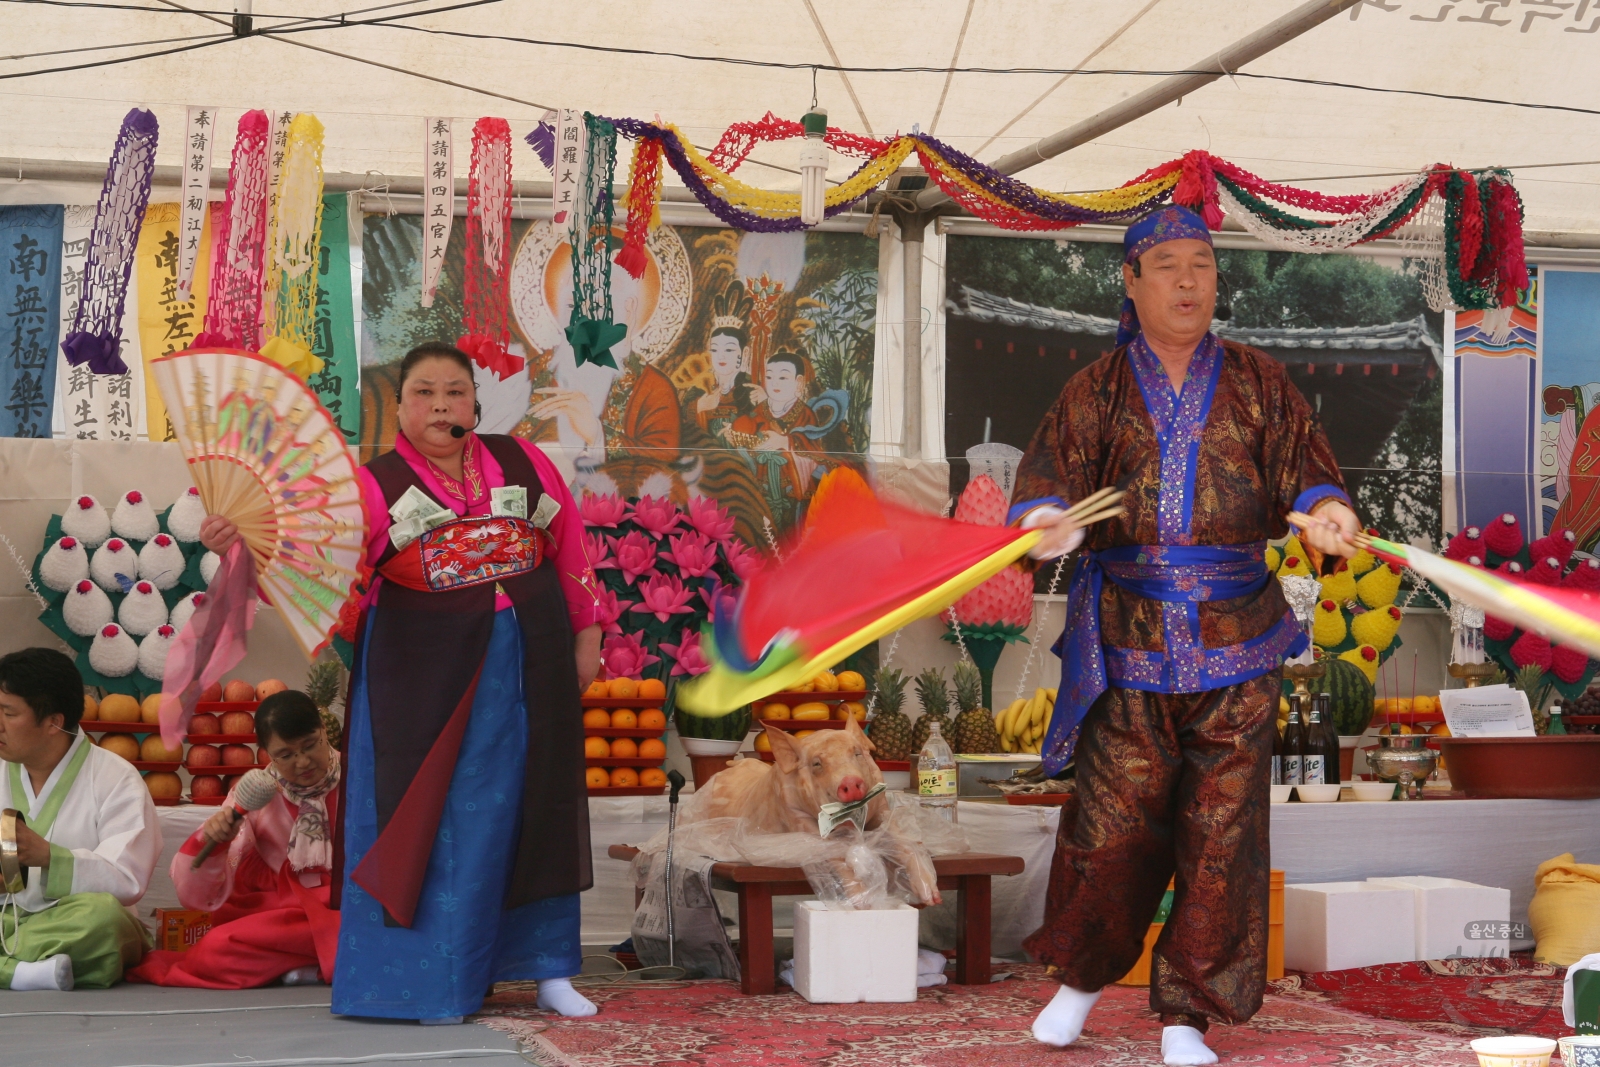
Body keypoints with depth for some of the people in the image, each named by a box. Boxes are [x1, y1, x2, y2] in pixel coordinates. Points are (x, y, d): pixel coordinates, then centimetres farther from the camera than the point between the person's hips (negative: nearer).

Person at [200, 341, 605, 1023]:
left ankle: (549, 970, 21)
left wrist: (586, 636, 8)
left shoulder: (524, 464, 4)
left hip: (529, 667, 2)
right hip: (425, 677, -2)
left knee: (529, 808, 9)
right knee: (433, 818, 0)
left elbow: (570, 548, 10)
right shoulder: (377, 485, -5)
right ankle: (433, 982, 11)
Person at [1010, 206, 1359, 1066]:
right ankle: (1081, 976, 26)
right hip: (1129, 651, -1)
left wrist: (1322, 509, -22)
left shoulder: (1258, 387, 10)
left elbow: (1302, 471, 2)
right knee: (1111, 825, 1)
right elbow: (1049, 476, -5)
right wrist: (1050, 523, -29)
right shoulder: (1096, 394, 8)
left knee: (1221, 832, 0)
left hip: (1236, 651, 1)